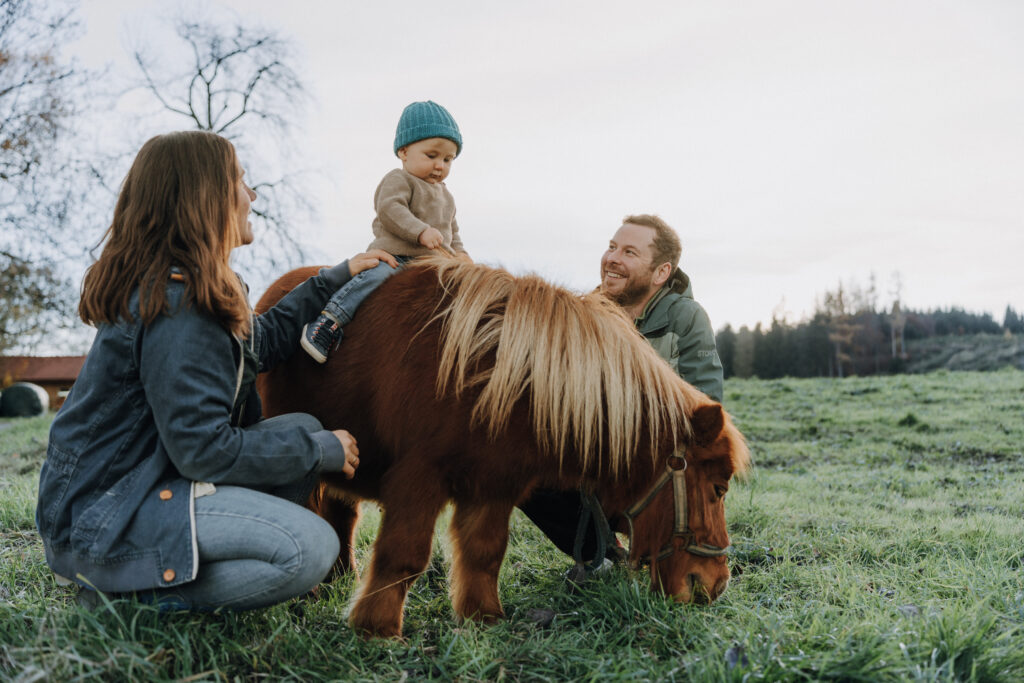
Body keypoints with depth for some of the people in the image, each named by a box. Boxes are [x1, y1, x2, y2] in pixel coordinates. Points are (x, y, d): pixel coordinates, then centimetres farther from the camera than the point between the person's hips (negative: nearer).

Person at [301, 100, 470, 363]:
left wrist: (459, 252, 14)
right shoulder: (398, 179, 0)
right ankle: (329, 322, -34)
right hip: (394, 255, -7)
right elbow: (389, 209, -17)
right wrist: (421, 231, -27)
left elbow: (452, 229, 34)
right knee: (374, 276, -32)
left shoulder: (443, 194, 25)